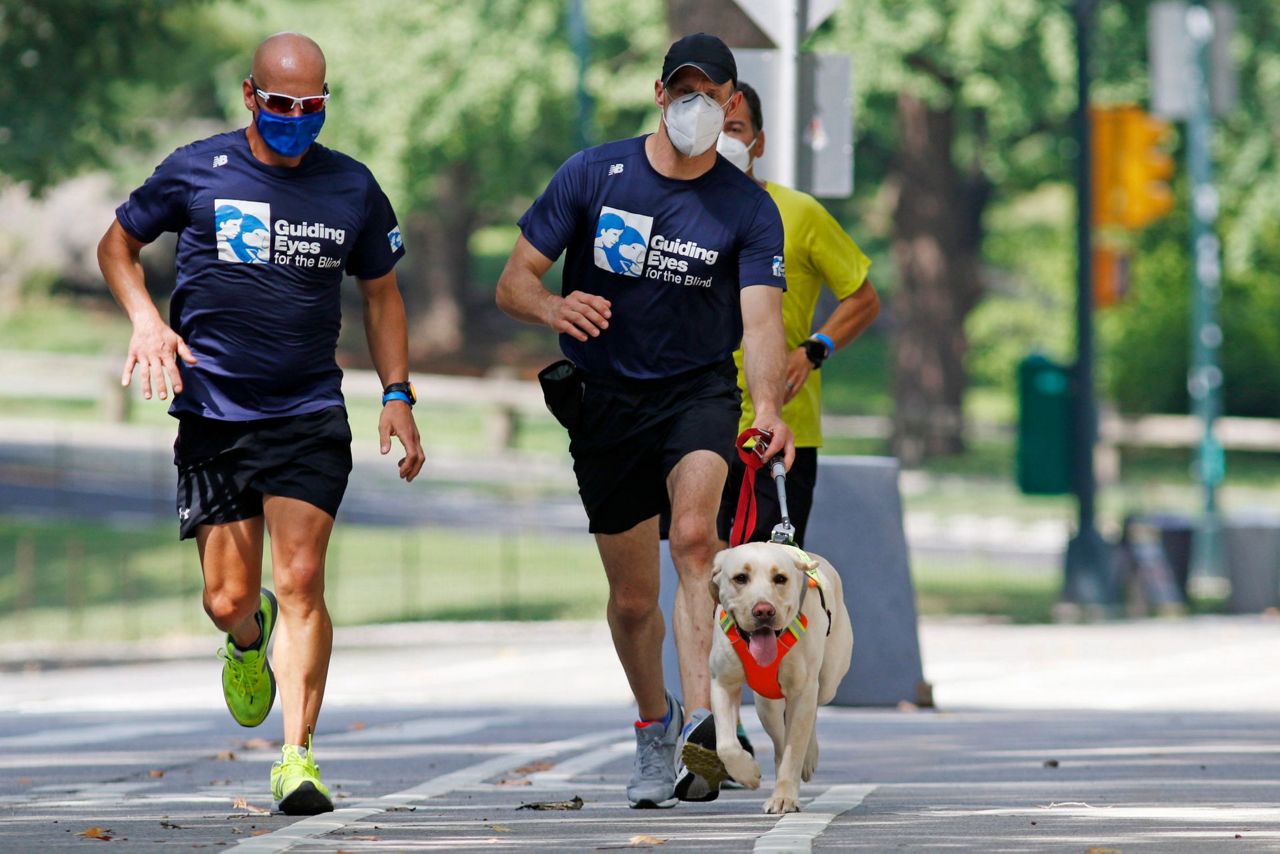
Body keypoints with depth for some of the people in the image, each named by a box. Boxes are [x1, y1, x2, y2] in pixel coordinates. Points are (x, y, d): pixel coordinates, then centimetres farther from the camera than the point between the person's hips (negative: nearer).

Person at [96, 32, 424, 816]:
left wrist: (397, 396, 6)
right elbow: (118, 244, 12)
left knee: (301, 582, -14)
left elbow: (381, 292, 15)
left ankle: (298, 757, -13)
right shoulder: (197, 172, -1)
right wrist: (146, 320, -6)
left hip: (310, 414, 0)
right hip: (212, 412, 0)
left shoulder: (352, 189, 3)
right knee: (230, 596, 1)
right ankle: (250, 640, 39)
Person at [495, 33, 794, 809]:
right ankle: (653, 720, 34)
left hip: (699, 391, -2)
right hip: (605, 397, 2)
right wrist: (553, 307, -28)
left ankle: (700, 717, -36)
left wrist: (768, 406, -37)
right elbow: (514, 282, -4)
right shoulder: (592, 176, -5)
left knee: (694, 533, -30)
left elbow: (761, 317, -18)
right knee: (633, 598, 7)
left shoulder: (749, 209, -7)